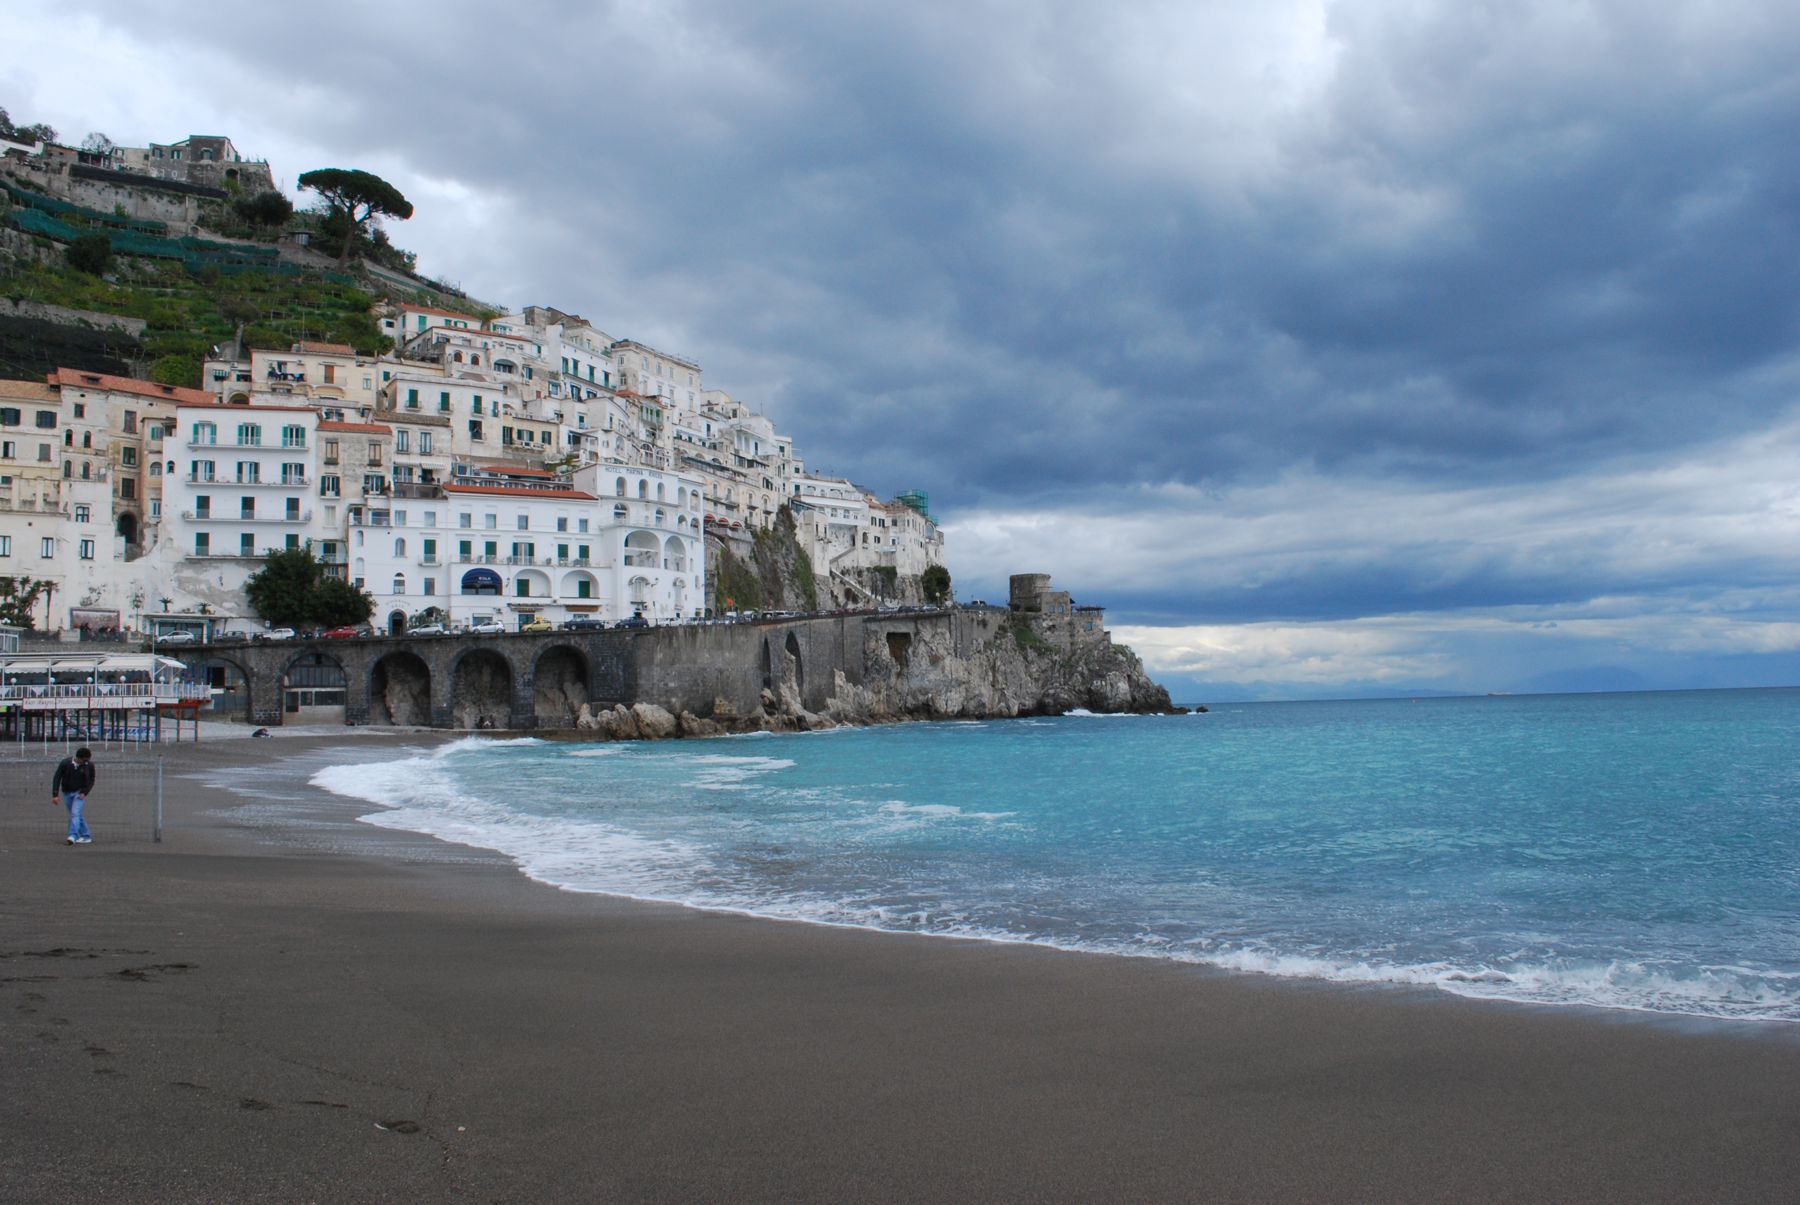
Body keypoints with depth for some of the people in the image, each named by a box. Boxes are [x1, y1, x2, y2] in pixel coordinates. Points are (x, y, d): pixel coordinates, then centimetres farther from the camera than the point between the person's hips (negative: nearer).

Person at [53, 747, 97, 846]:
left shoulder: (89, 765, -11)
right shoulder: (65, 763, -13)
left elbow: (91, 781, 0)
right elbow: (57, 779, -10)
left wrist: (84, 793, -14)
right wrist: (55, 795, -16)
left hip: (80, 793, -2)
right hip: (67, 793, 2)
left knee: (75, 813, -20)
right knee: (75, 815, 8)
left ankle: (73, 836, -27)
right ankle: (86, 836, 16)